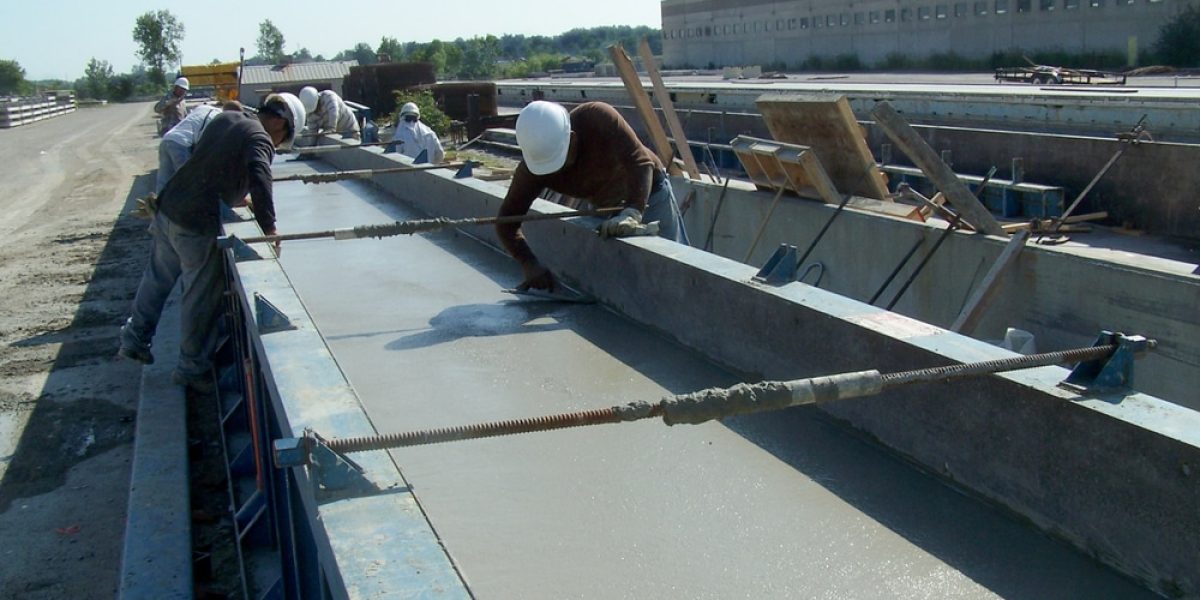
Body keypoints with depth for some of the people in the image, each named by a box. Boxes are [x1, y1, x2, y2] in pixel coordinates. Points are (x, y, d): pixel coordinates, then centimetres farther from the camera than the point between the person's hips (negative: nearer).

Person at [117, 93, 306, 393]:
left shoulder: (225, 119, 10)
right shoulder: (260, 139, -14)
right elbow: (259, 179, -31)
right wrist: (269, 227, -28)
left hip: (167, 209, 8)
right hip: (196, 225, -8)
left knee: (157, 278, 24)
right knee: (200, 298, 6)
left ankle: (134, 339, 40)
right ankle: (192, 368, 18)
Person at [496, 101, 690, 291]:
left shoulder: (599, 118, -36)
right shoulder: (532, 167, -26)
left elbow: (640, 162, -41)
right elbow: (507, 221, -22)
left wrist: (631, 214, -54)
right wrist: (530, 265, -36)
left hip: (649, 191, -3)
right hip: (605, 205, 3)